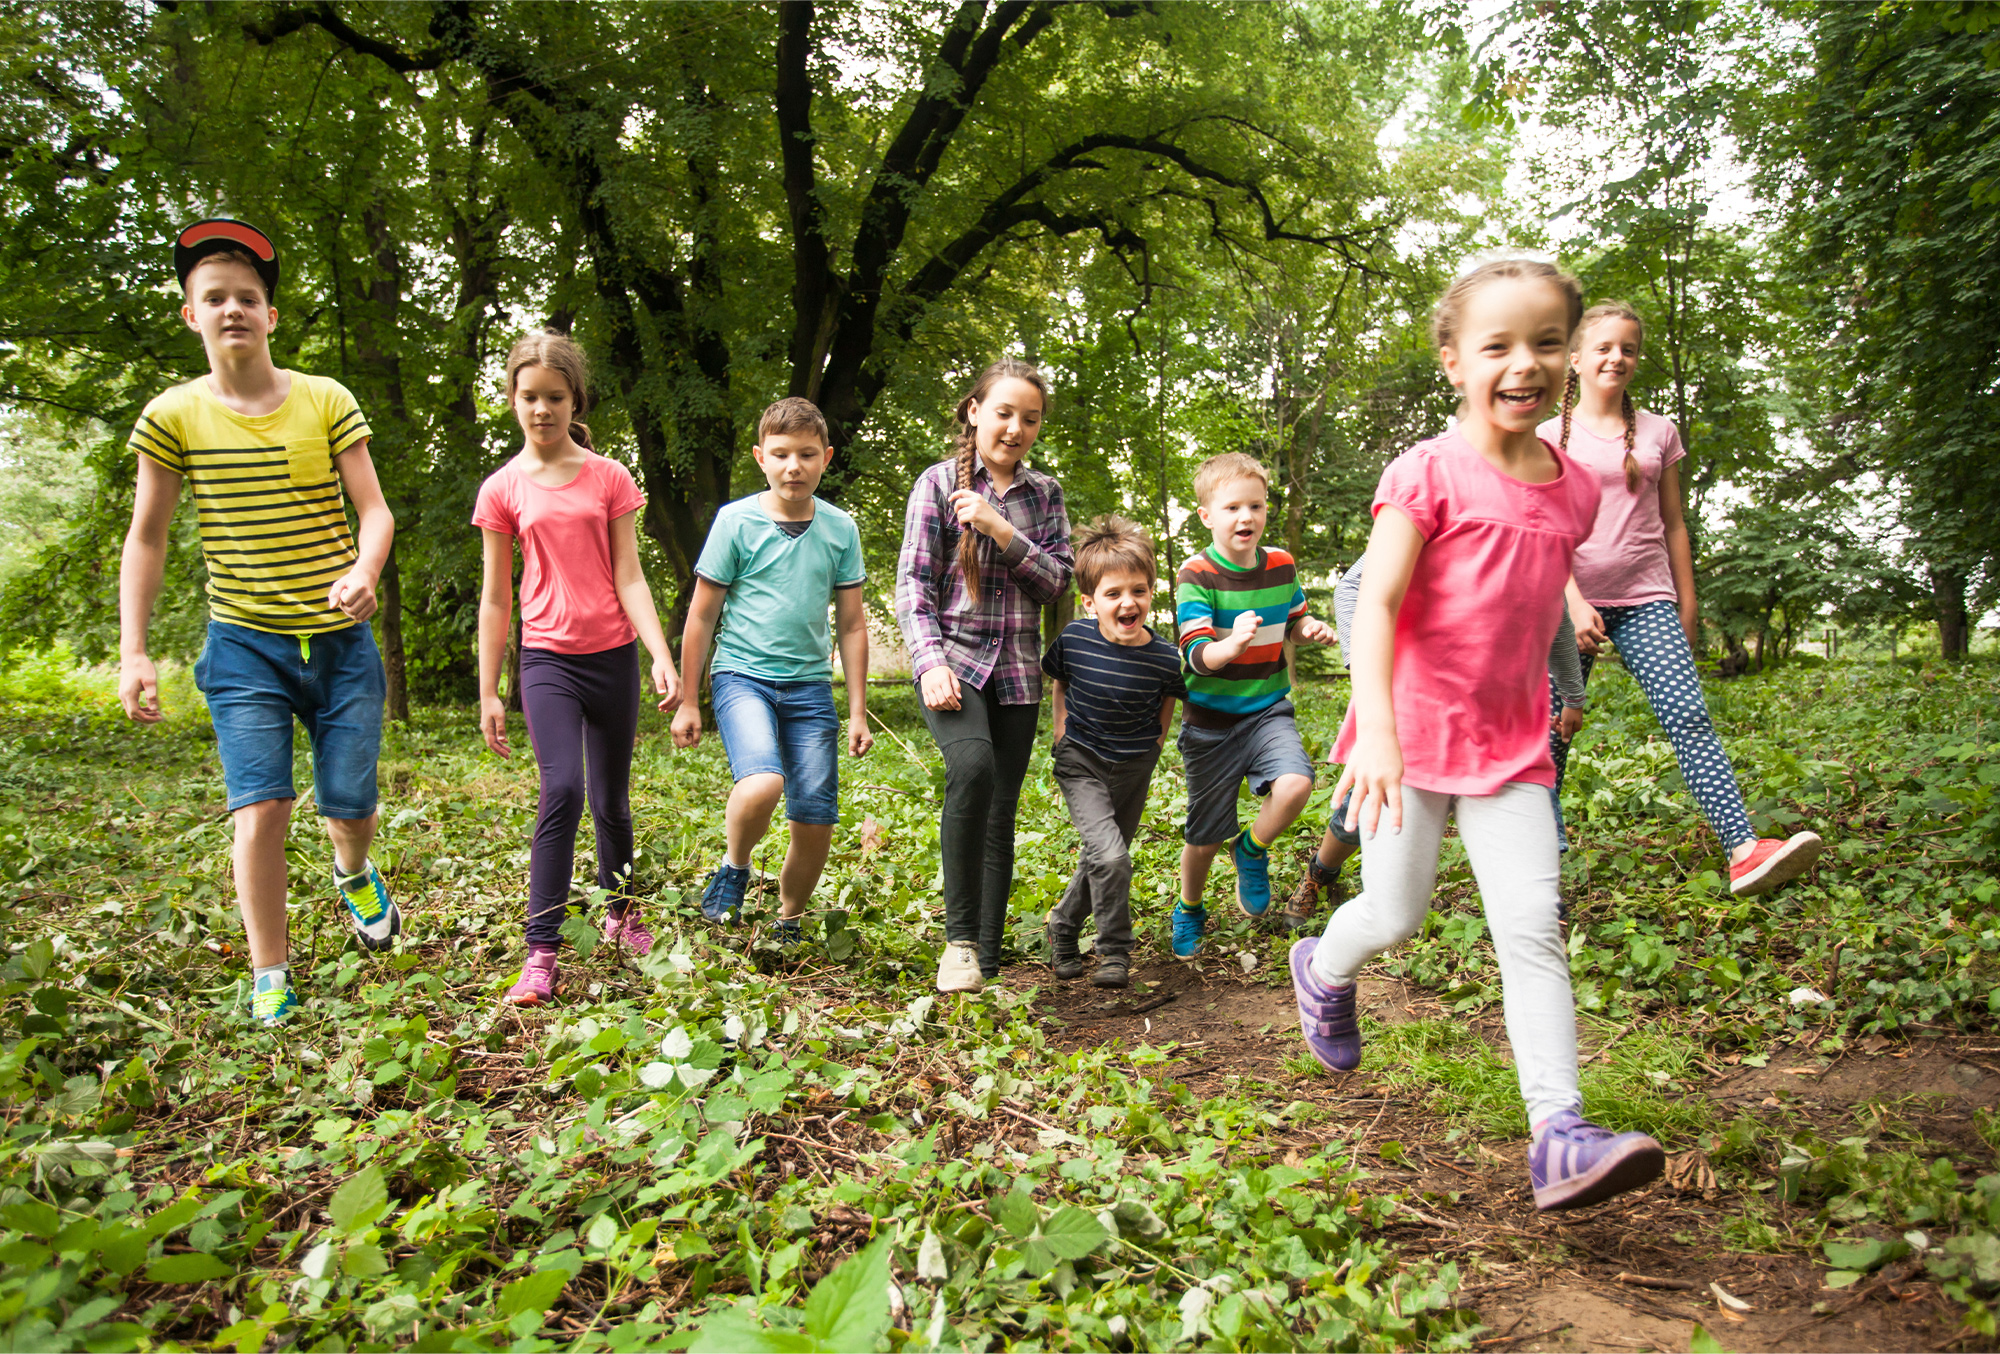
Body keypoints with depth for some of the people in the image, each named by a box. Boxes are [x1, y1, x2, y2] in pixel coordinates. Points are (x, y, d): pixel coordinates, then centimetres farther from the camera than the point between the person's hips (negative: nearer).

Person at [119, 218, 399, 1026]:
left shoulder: (327, 402, -2)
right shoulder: (173, 416, -2)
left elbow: (374, 511, -3)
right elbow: (146, 539, 4)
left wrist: (364, 571, -25)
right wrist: (132, 653, -1)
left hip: (340, 641, 1)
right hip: (244, 647, 0)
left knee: (349, 802, 4)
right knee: (260, 809, -10)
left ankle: (353, 873, 41)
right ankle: (270, 981, 5)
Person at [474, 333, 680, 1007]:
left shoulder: (609, 478, 3)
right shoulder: (503, 489, 2)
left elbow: (629, 579, 0)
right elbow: (496, 598, 5)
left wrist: (662, 657, -11)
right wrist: (487, 693, 4)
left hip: (612, 655, 1)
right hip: (547, 659, -1)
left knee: (611, 799, 10)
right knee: (562, 790, -17)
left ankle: (621, 913, 32)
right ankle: (541, 952, -11)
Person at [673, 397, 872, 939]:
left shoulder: (840, 528, 5)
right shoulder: (736, 521, -3)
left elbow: (852, 624, 10)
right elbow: (702, 616, 3)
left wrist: (858, 711, 8)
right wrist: (688, 702, 3)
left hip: (810, 685, 3)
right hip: (743, 675, -3)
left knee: (816, 823, 0)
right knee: (762, 783, -29)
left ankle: (789, 924, 26)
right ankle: (734, 869, 3)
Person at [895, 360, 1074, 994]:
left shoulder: (1045, 492, 12)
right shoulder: (939, 483, 2)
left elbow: (1057, 580, 2)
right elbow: (912, 586, -2)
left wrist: (999, 528, -11)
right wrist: (931, 662, -15)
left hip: (1016, 669, 4)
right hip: (953, 658, -3)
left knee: (1001, 813, 3)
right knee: (973, 766, -30)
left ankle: (986, 961, 14)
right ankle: (959, 938, -19)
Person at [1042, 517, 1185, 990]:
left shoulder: (1164, 658, -17)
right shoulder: (1073, 639, -18)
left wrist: (1157, 740, 0)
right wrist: (1062, 730, -1)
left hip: (1133, 768, 2)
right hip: (1081, 762, -2)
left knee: (1103, 858, 15)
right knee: (1110, 855, -19)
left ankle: (1064, 924, 41)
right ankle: (1114, 951, -1)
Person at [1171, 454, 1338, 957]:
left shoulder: (1281, 565, -1)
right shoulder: (1196, 576, -15)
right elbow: (1197, 656, -23)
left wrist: (1312, 628, -5)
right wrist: (1231, 644, -44)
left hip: (1268, 709, 3)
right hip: (1211, 720, -3)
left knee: (1295, 783, -27)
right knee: (1206, 833, 7)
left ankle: (1252, 850, 6)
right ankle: (1189, 911, 37)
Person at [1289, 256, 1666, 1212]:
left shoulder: (1572, 489, 7)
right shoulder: (1428, 474, -11)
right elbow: (1376, 604, -19)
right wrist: (1375, 731, -30)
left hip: (1511, 742, 4)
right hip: (1412, 731, -4)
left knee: (1534, 927, -4)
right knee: (1396, 917, 6)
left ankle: (1559, 1136, -2)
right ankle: (1321, 971, 40)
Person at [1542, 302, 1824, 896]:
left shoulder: (1658, 432, 13)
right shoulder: (1551, 435, 5)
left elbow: (1672, 524, 16)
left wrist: (1687, 607, 12)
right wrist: (1573, 602, -14)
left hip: (1646, 601, 2)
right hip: (1571, 602, -1)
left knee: (1689, 717, -14)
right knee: (1552, 730, -3)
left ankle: (1745, 850, -22)